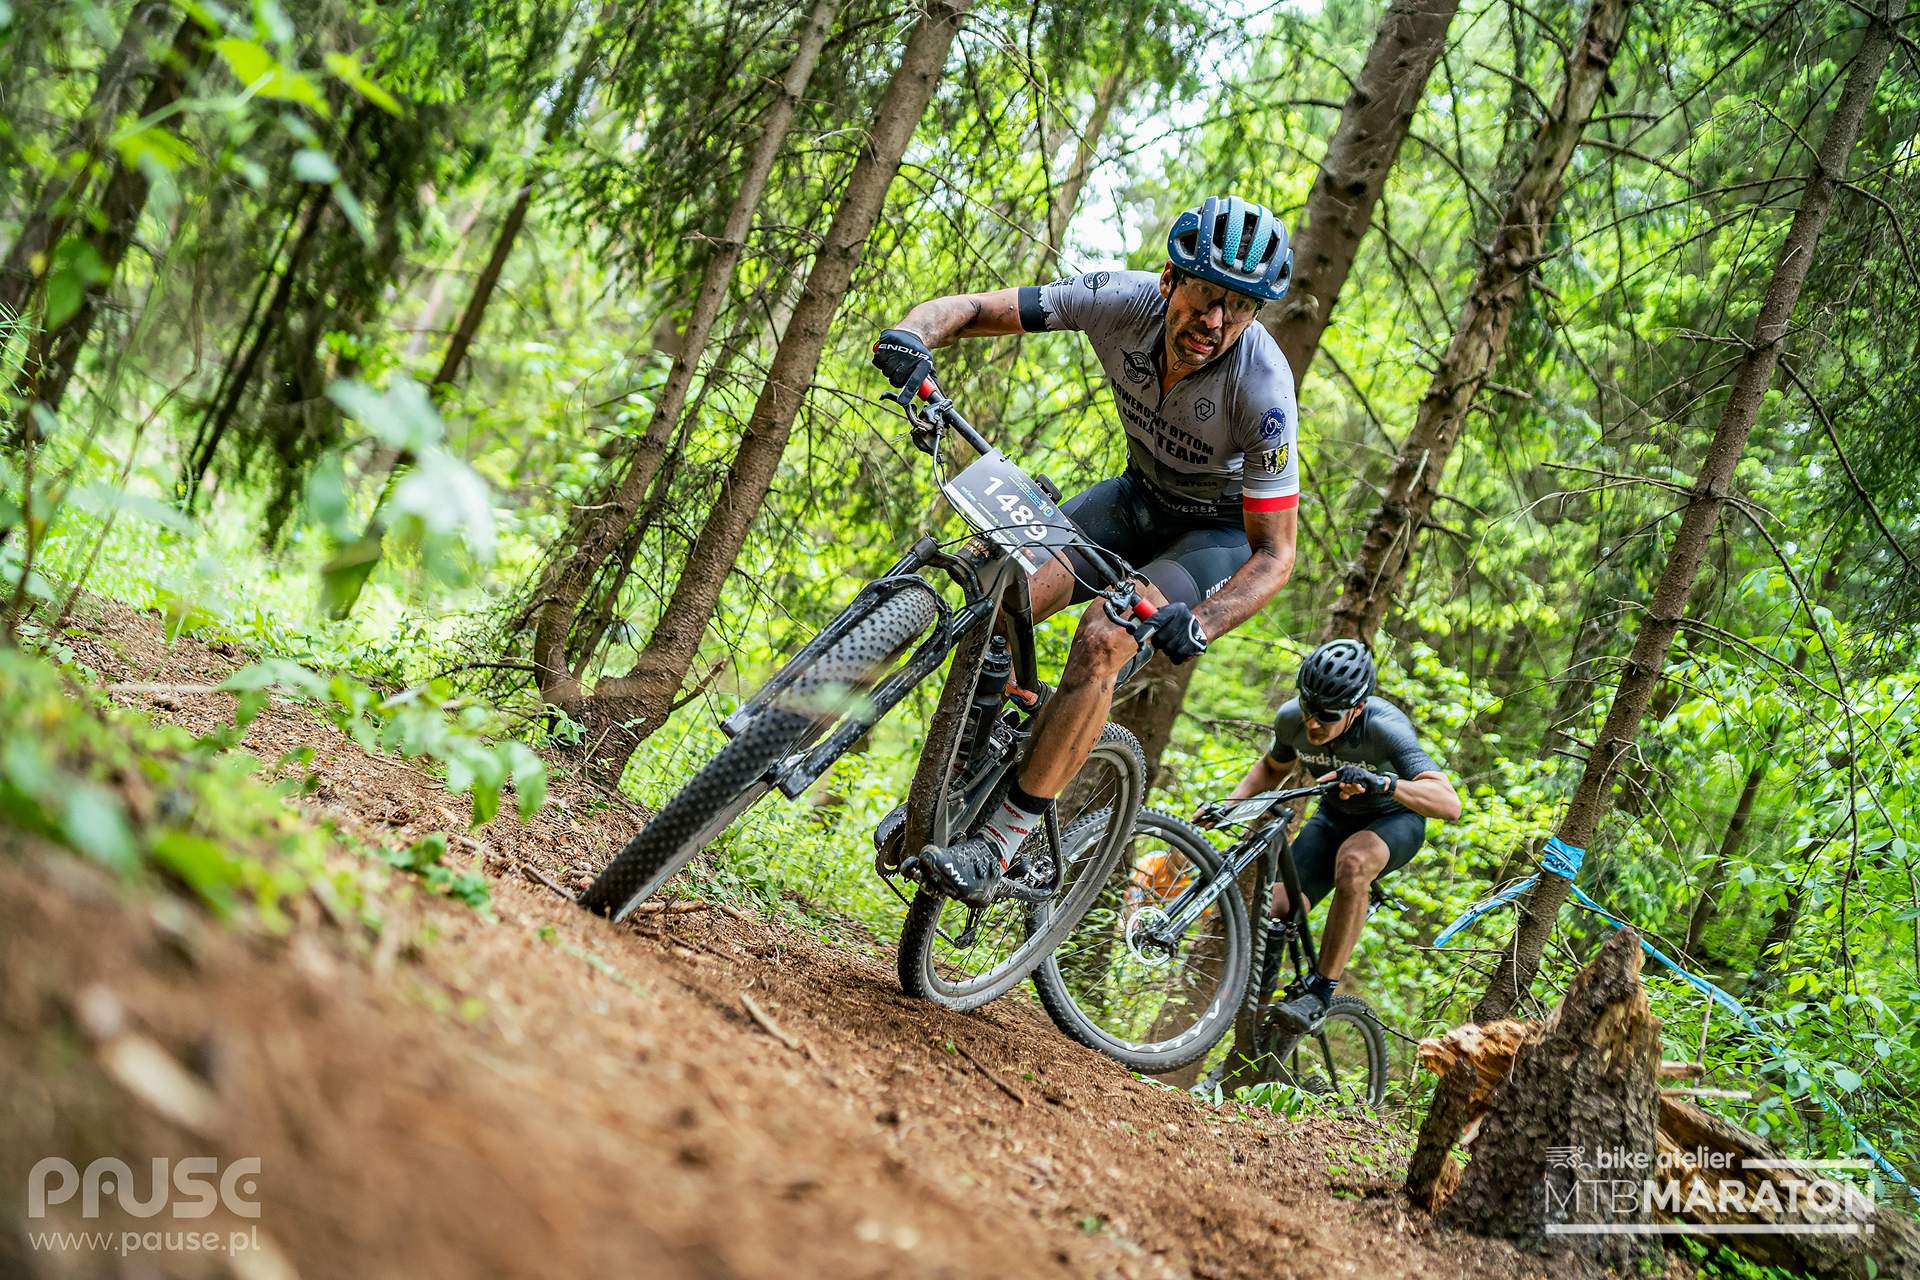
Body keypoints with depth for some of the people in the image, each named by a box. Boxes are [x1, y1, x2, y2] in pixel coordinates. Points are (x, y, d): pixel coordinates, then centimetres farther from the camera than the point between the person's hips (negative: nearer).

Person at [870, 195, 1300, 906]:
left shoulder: (1262, 388, -33)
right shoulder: (1124, 300, -24)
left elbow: (1275, 551, -27)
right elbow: (971, 309, -20)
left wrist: (1200, 625, -45)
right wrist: (913, 335, -42)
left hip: (1223, 531, -4)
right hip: (1140, 496, 4)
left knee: (1102, 637, -29)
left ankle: (999, 843, -20)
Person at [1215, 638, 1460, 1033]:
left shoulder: (1384, 727, -33)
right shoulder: (1292, 718, -19)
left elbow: (1449, 804, -44)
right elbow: (1272, 768, 6)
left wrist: (1382, 783, -58)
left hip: (1394, 821, -4)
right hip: (1335, 818, 5)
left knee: (1353, 863, -39)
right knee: (1276, 912, -17)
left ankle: (1320, 992, -29)